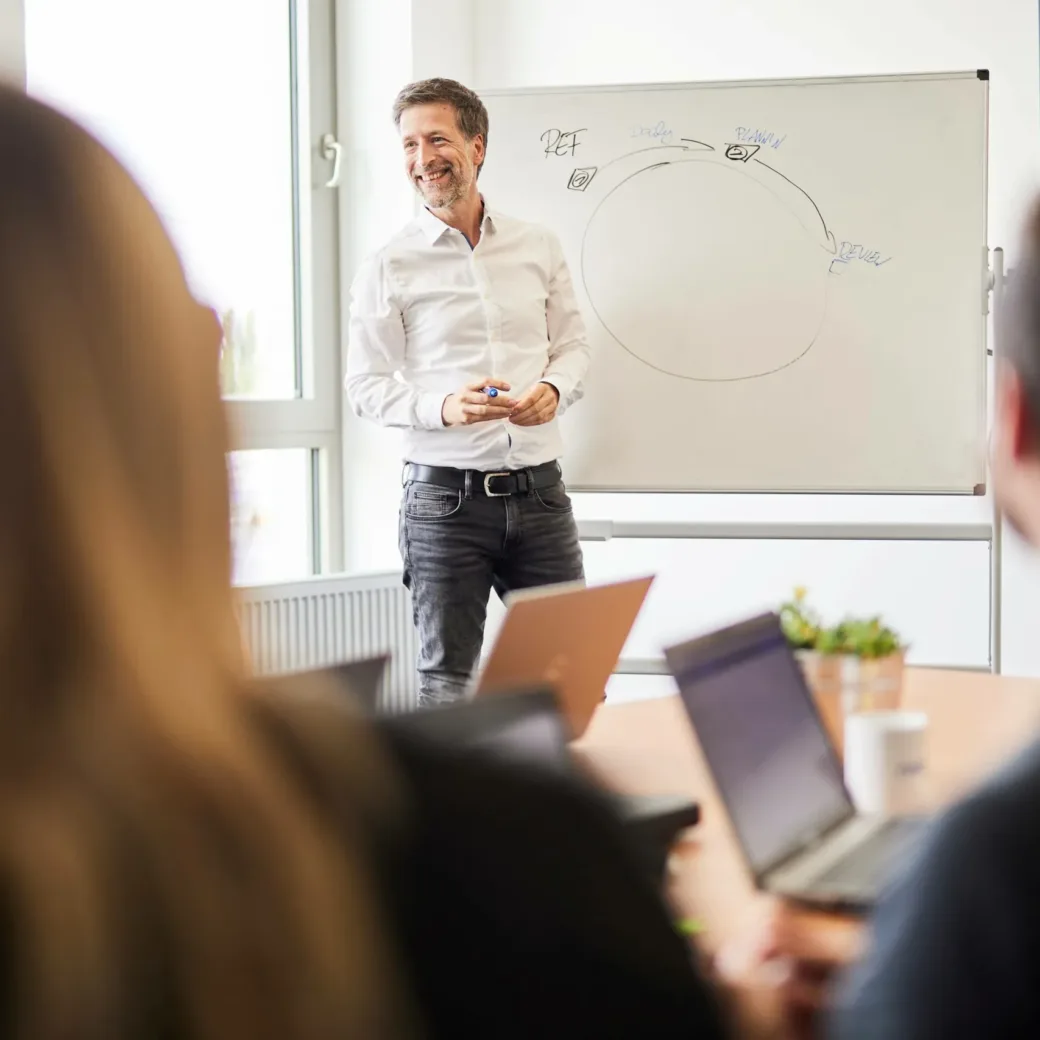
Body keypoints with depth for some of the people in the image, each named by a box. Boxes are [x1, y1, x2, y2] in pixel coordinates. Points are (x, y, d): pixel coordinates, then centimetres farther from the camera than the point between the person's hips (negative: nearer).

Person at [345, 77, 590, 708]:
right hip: (446, 494, -2)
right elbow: (366, 386, -1)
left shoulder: (539, 247, 10)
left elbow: (573, 344, 16)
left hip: (538, 489, 2)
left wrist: (554, 390, -8)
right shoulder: (389, 268, 1)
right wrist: (445, 407, -19)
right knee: (446, 679, 2)